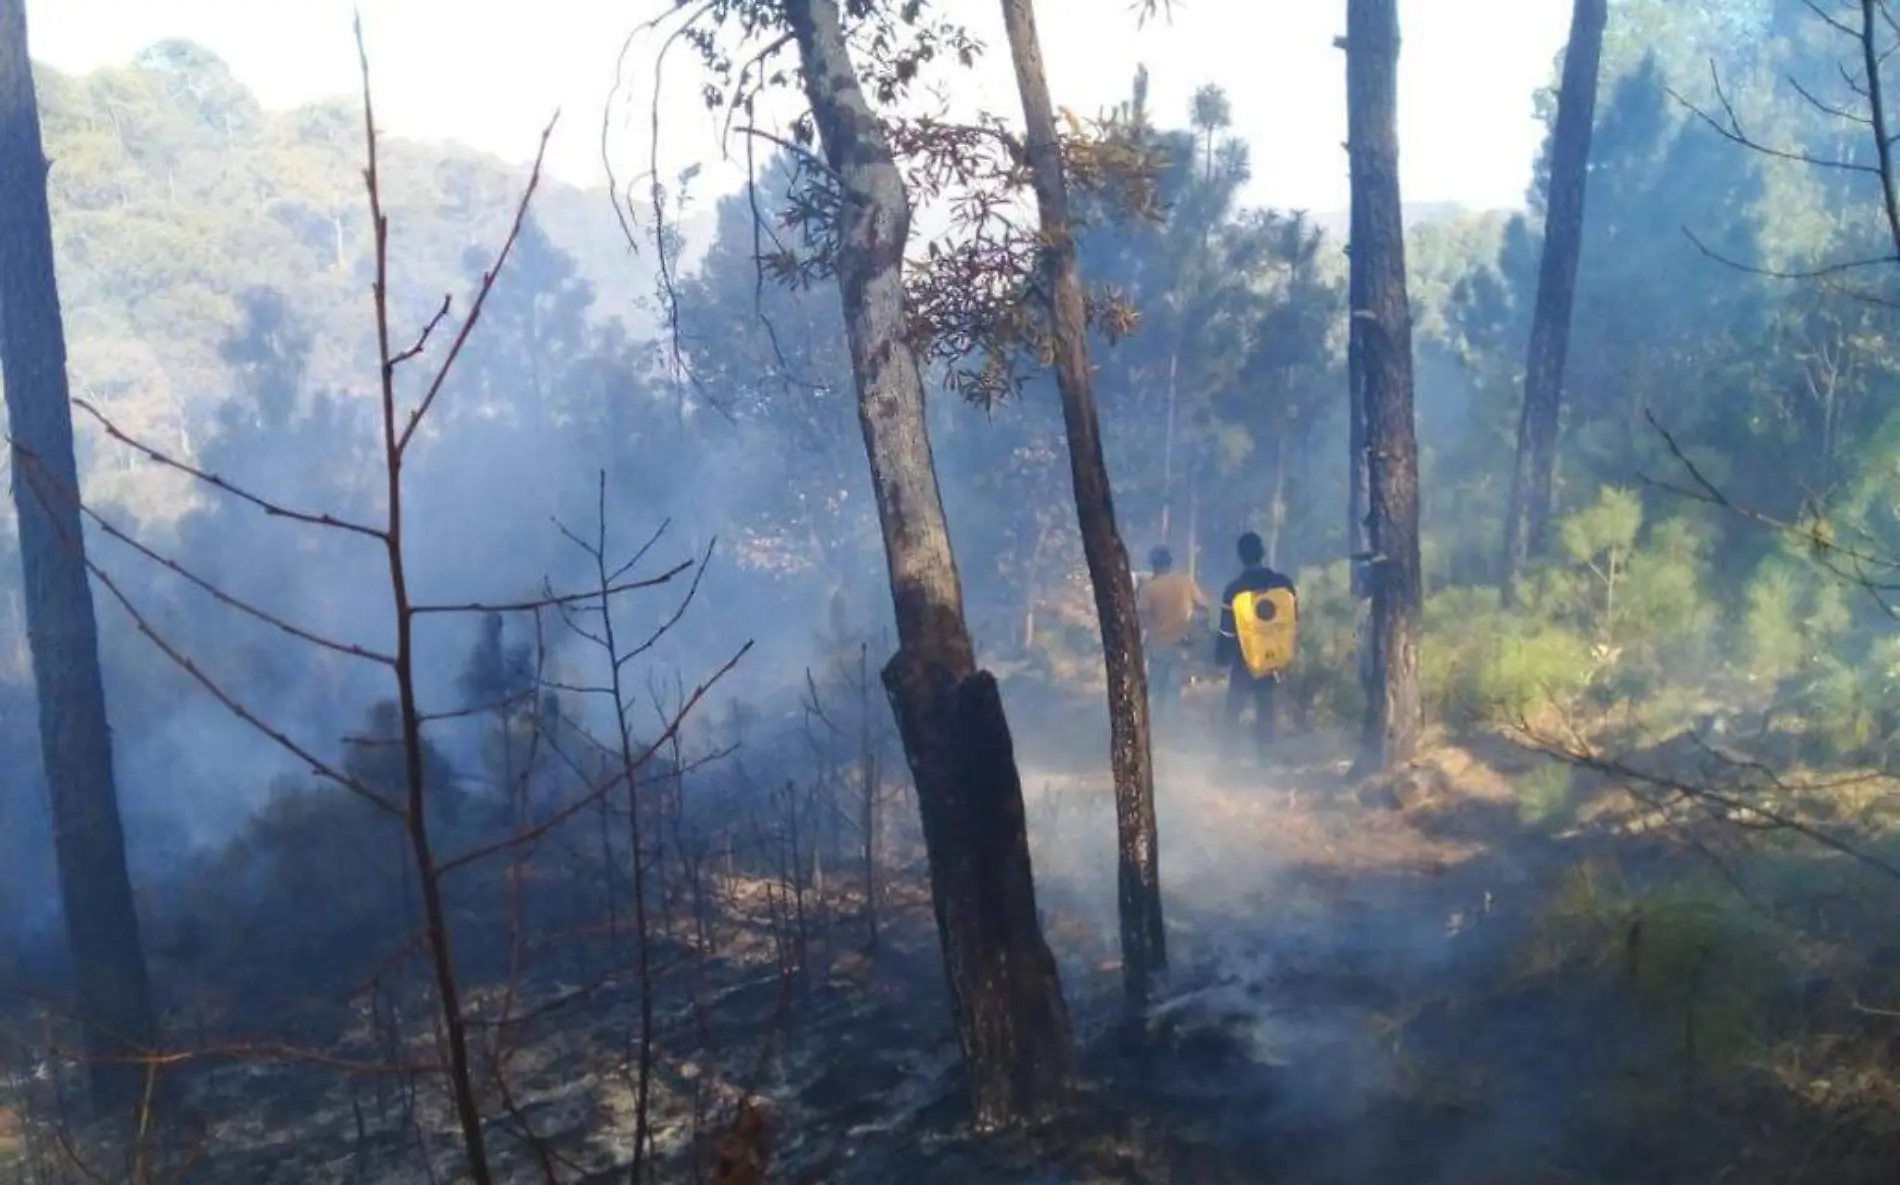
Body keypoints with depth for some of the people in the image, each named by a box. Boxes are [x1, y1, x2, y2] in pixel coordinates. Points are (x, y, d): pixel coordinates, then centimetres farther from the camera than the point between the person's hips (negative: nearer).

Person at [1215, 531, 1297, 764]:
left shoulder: (1234, 589, -12)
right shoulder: (1283, 583, -4)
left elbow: (1227, 631, -7)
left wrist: (1220, 658, 5)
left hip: (1243, 661, -2)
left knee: (1232, 713, 8)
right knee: (1266, 713, 10)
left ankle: (1230, 759, 4)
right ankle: (1264, 758, 8)